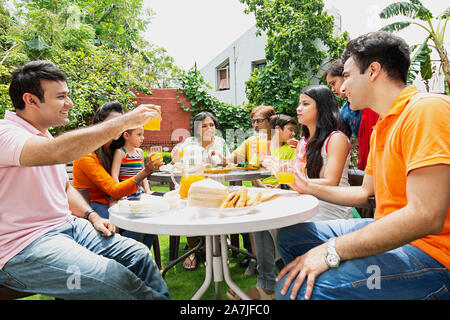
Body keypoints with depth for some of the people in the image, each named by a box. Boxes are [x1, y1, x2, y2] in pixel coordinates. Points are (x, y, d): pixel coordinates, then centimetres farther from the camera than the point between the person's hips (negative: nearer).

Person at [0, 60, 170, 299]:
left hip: (68, 226, 9)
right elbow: (59, 152, -37)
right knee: (117, 279, -26)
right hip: (25, 247, -8)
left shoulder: (44, 138, 15)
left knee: (140, 255, -5)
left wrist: (92, 216, 6)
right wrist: (125, 121, -31)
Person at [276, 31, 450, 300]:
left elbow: (425, 216, -27)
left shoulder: (427, 109, -18)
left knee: (298, 289, -28)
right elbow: (365, 194, 20)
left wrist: (331, 251, -25)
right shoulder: (382, 127, 14)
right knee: (289, 236, 12)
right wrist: (308, 187, 17)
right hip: (388, 233, 10)